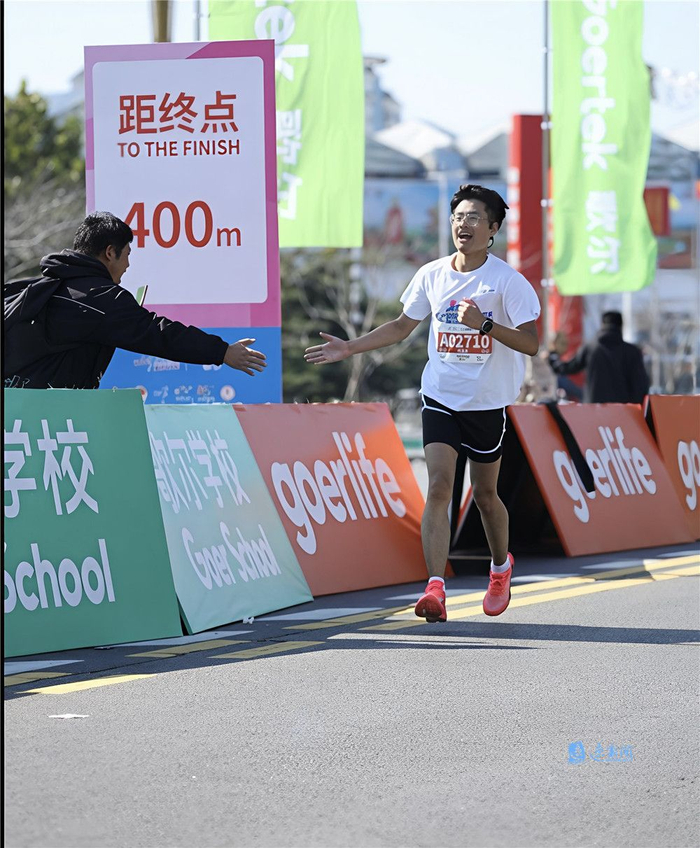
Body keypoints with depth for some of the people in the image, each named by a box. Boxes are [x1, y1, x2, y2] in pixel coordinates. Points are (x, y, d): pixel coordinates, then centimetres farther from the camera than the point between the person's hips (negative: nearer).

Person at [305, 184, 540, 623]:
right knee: (439, 486, -13)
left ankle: (501, 566, 40)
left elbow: (531, 343, -14)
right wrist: (349, 348, 9)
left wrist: (485, 325, -27)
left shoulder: (507, 280, -11)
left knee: (485, 494, 11)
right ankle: (435, 588, -21)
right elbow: (402, 326, 15)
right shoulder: (432, 275, 2)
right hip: (441, 398, 2)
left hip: (487, 404, -2)